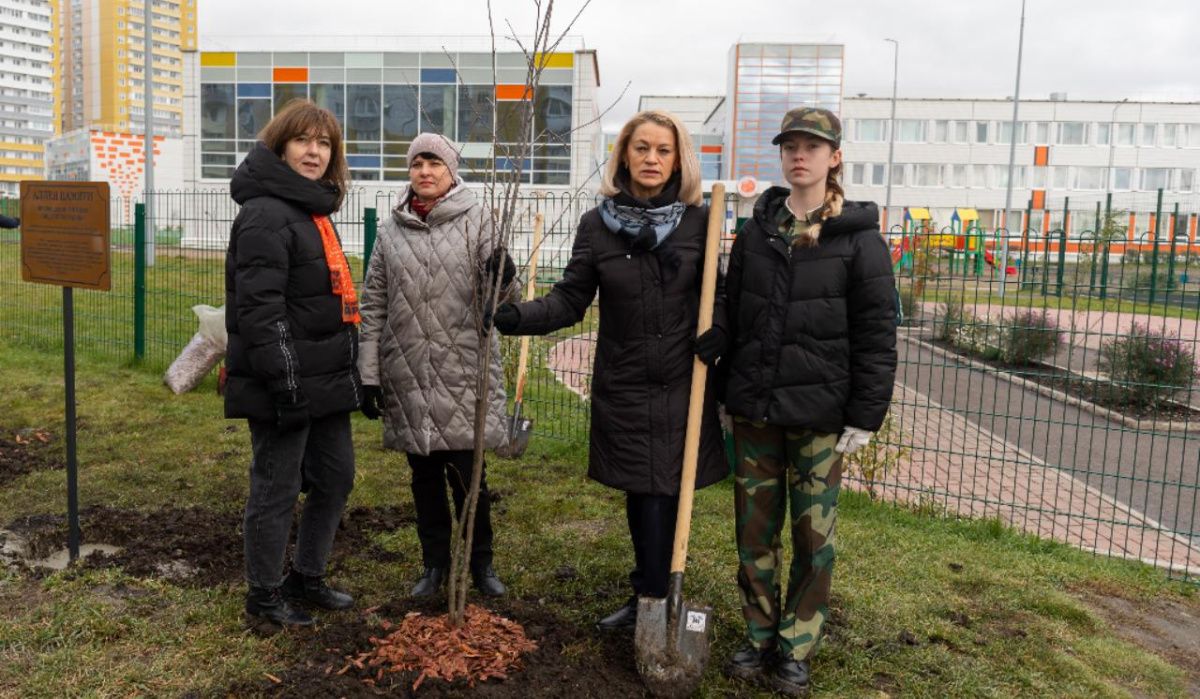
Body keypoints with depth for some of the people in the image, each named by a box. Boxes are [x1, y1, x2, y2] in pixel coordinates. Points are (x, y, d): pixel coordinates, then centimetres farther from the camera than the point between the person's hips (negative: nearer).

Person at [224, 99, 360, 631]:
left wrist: (350, 371, 22)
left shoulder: (314, 210, 16)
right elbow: (259, 307, -22)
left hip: (328, 381, 10)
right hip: (286, 387, -10)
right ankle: (264, 598, 21)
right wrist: (285, 382, -25)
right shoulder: (266, 214, -15)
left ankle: (306, 578, 34)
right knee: (276, 490, 4)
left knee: (335, 478, 17)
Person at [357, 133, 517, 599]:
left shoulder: (476, 219, -2)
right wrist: (369, 375, 6)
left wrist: (503, 279, -31)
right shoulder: (391, 228, 6)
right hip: (407, 375, 3)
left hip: (462, 373, -3)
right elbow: (374, 304, 9)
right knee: (424, 476, 14)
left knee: (468, 474, 4)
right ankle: (435, 563, 30)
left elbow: (497, 298, -7)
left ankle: (480, 563, 23)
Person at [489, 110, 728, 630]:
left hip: (681, 385, -1)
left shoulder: (699, 222, -1)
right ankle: (648, 597, 29)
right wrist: (520, 317, -17)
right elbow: (570, 299, 0)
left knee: (662, 496, 1)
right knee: (639, 495, 12)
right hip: (623, 386, 2)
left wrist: (719, 329, -13)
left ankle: (651, 601, 17)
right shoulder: (597, 224, 1)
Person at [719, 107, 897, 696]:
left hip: (819, 413, -3)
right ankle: (760, 636, 29)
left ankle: (796, 648, 24)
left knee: (812, 534, 7)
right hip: (754, 409, 4)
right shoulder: (756, 229, 8)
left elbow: (877, 334, -5)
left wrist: (865, 417, -8)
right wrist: (725, 394, 11)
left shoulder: (858, 236, -4)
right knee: (755, 530, 11)